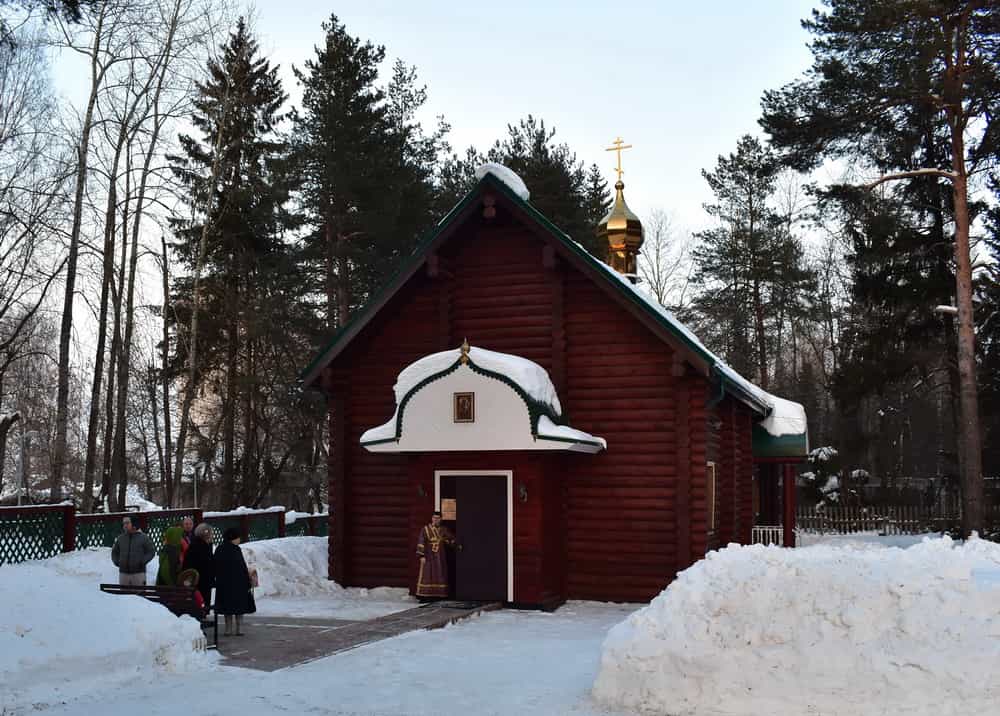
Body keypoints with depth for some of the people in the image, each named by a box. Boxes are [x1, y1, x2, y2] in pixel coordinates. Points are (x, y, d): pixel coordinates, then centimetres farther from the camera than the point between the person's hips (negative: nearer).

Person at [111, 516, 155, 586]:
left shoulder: (143, 538, 0)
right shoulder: (120, 538, 8)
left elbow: (151, 552, 2)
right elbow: (114, 552, 21)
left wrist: (142, 562, -10)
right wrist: (116, 561, 5)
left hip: (138, 573, -3)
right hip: (123, 573, 3)